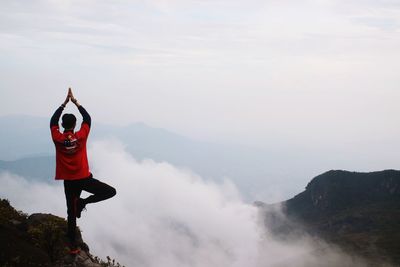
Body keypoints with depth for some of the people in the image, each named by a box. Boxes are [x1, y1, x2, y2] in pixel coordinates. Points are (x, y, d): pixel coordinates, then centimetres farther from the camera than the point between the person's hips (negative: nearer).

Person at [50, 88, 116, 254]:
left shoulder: (57, 138, -7)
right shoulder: (80, 136, -11)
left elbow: (53, 121, 9)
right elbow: (87, 119, 4)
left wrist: (65, 103, 11)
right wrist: (75, 101, 8)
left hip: (68, 181, 3)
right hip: (84, 178, -3)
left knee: (71, 213, 11)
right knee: (111, 192, 5)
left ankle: (73, 246, 13)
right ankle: (83, 202, -9)